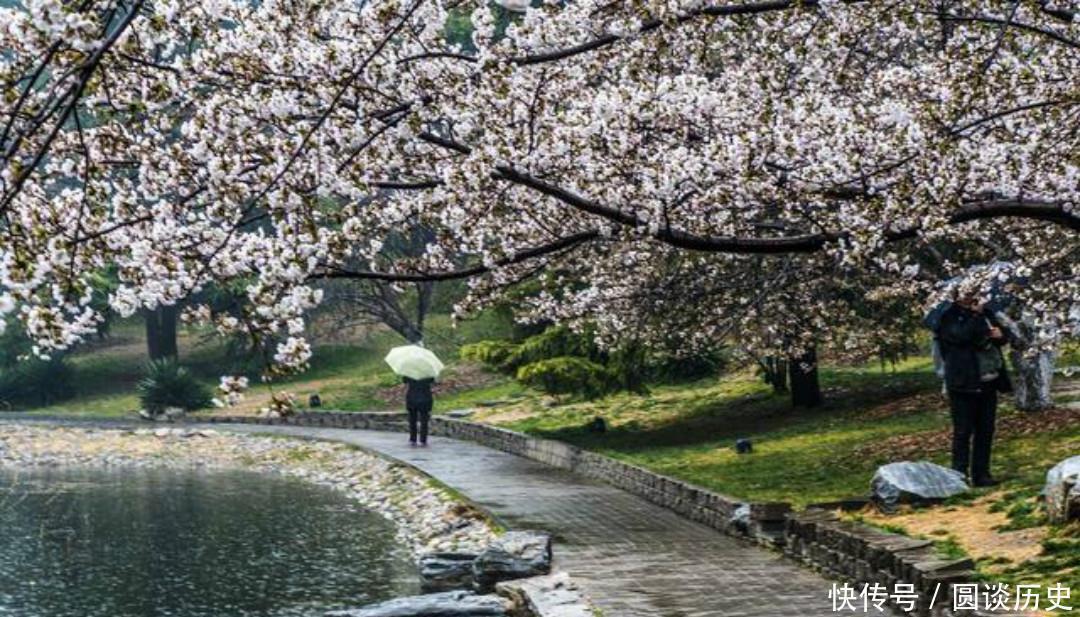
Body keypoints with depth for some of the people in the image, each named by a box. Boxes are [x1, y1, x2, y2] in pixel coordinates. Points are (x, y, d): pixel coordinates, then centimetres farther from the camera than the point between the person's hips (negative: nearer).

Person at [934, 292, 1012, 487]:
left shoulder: (984, 313, 15)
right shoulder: (949, 317, -6)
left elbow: (1000, 338, 25)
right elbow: (961, 335, -23)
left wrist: (999, 335, 1)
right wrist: (976, 315, -12)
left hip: (988, 382, 7)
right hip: (964, 383, -7)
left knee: (986, 430, 8)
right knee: (963, 431, -5)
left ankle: (981, 474, 15)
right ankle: (959, 475, -1)